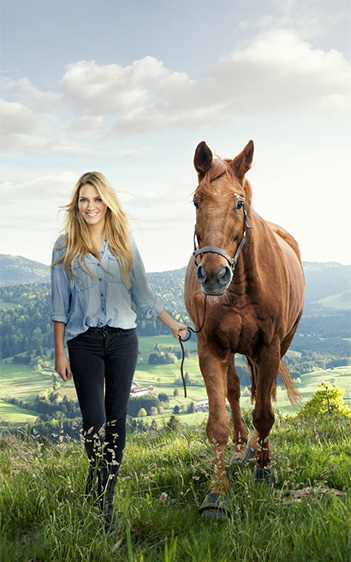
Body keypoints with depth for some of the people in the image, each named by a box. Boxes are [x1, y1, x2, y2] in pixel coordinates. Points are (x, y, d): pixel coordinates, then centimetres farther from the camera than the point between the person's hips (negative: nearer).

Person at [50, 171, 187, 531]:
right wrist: (59, 352, -1)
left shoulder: (124, 242, 7)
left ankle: (107, 496, 22)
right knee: (94, 423, -6)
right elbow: (59, 304, 2)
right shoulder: (65, 246, 2)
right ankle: (102, 507, 11)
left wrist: (172, 325, 15)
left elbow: (143, 293, 13)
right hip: (84, 342, -2)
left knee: (116, 420, 6)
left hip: (122, 339, 2)